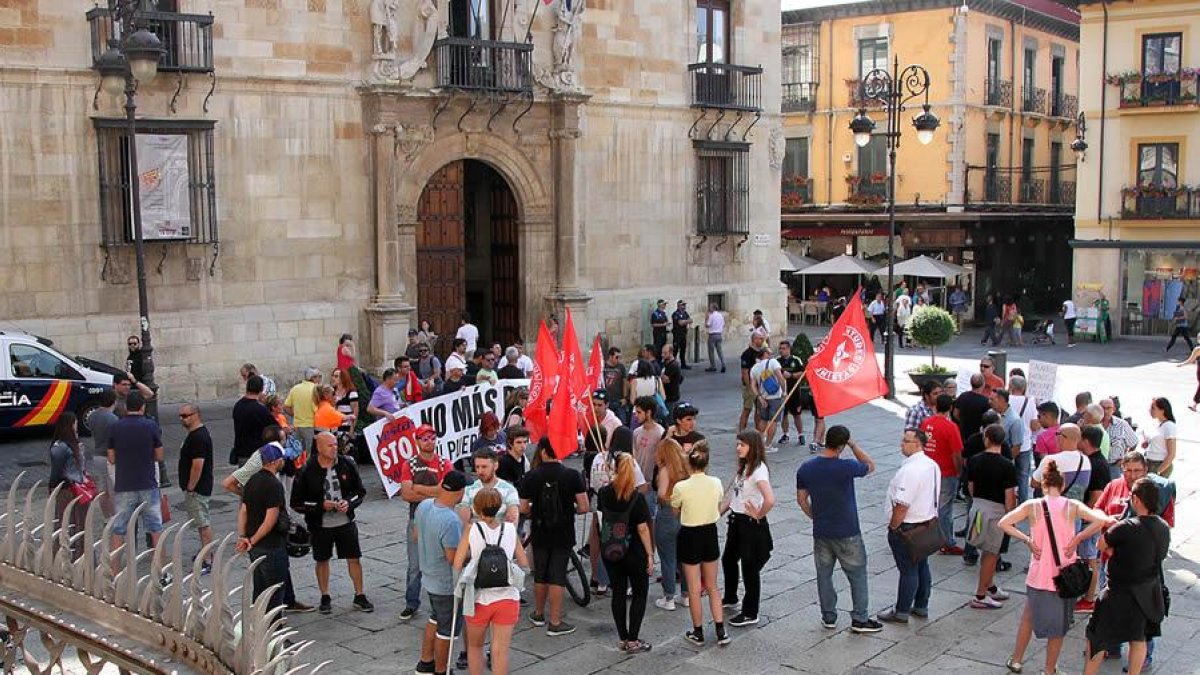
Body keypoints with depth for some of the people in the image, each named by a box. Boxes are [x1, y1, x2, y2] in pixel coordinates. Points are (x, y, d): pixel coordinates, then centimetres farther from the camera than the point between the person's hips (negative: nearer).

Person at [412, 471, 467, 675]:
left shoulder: (424, 505, -7)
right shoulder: (451, 521, -33)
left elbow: (416, 534, 9)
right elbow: (454, 558, -28)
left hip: (429, 577, 8)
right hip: (448, 584, -8)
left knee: (435, 619, 28)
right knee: (447, 629, 11)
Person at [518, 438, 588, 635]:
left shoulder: (530, 477, -8)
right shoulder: (573, 476, -10)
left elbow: (523, 508, -6)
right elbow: (583, 507, -11)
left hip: (540, 535, 1)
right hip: (564, 535, -1)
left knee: (540, 575, 17)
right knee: (557, 576, 3)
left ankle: (538, 614, 32)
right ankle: (555, 622, 4)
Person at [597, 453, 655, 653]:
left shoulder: (604, 493, -5)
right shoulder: (636, 497, -18)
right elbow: (642, 528, -16)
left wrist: (612, 481, 21)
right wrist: (650, 555, -8)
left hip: (610, 552, 4)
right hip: (634, 553, -4)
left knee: (618, 593, 14)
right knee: (639, 594, 9)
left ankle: (622, 639, 19)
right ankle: (633, 641, 6)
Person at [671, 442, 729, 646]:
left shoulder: (681, 487, -19)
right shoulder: (716, 483, -9)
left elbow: (675, 513, -3)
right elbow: (718, 508, 6)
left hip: (690, 537, -4)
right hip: (710, 533, 4)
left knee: (694, 590, 10)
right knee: (712, 587, 18)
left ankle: (698, 633, 22)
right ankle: (721, 632, 18)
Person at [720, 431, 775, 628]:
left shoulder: (758, 470, -23)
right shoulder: (744, 467, 6)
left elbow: (770, 500, -34)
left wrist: (759, 515, -20)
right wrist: (725, 508, 7)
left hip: (751, 524, -9)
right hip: (736, 521, 9)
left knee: (750, 568, 3)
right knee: (728, 559, 23)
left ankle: (750, 614, 16)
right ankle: (730, 598, 45)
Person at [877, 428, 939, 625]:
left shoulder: (909, 470, -26)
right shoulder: (932, 465, 4)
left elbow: (902, 505, -26)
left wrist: (893, 527, -15)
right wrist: (930, 517, 21)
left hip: (907, 527, -9)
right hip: (927, 522, 9)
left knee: (908, 570, 1)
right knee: (922, 566, 18)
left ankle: (901, 612, 11)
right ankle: (921, 606, 30)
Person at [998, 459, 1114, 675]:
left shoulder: (1032, 506, -6)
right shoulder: (1072, 506, -7)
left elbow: (1004, 523, -11)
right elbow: (1101, 520, -17)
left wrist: (1027, 539, -4)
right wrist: (1077, 538, -10)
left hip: (1039, 574, 1)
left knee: (1029, 617, 22)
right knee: (1058, 624, 16)